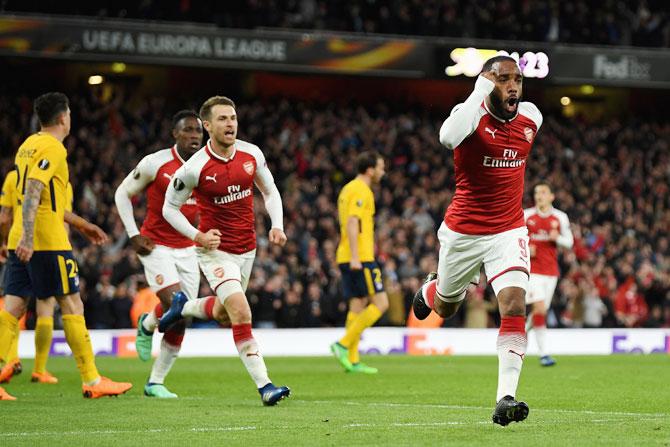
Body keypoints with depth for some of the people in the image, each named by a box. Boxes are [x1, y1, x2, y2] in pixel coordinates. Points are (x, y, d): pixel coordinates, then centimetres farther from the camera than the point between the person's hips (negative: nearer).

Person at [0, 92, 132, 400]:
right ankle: (91, 381, 3)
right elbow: (32, 192, -23)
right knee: (72, 305, -1)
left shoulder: (29, 145, 19)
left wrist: (79, 224, 31)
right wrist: (28, 237, -30)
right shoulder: (53, 148, -10)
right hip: (48, 242, -8)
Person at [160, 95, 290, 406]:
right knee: (241, 313, -20)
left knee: (221, 311, 20)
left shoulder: (252, 154, -5)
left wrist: (277, 225, -5)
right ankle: (264, 386, -18)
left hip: (247, 249, 6)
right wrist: (197, 236, -19)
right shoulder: (194, 168, -18)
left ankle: (182, 307, 51)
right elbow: (170, 207, -6)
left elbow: (270, 191, 11)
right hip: (216, 250, -6)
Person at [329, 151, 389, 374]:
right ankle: (344, 344, -12)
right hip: (360, 257, -10)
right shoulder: (361, 190, -11)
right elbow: (352, 223, -21)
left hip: (348, 258, 10)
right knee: (380, 303, -7)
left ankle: (352, 360, 4)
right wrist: (354, 257, -26)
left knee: (357, 306, 8)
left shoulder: (348, 189, 19)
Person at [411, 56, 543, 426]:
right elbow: (447, 137, -43)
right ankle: (430, 289, 58)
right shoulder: (471, 115, -19)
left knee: (514, 306, -19)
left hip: (508, 232, 2)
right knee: (445, 309, 19)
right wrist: (481, 90, -38)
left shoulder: (531, 119, -2)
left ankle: (505, 399, -20)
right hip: (462, 233, -2)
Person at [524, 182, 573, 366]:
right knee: (539, 308, -17)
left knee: (542, 309, 5)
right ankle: (543, 353, -16)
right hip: (532, 268, -3)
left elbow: (569, 242, 10)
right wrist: (525, 248, -11)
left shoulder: (560, 217, 6)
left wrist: (558, 238, -11)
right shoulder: (526, 216, 1)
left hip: (551, 270, 3)